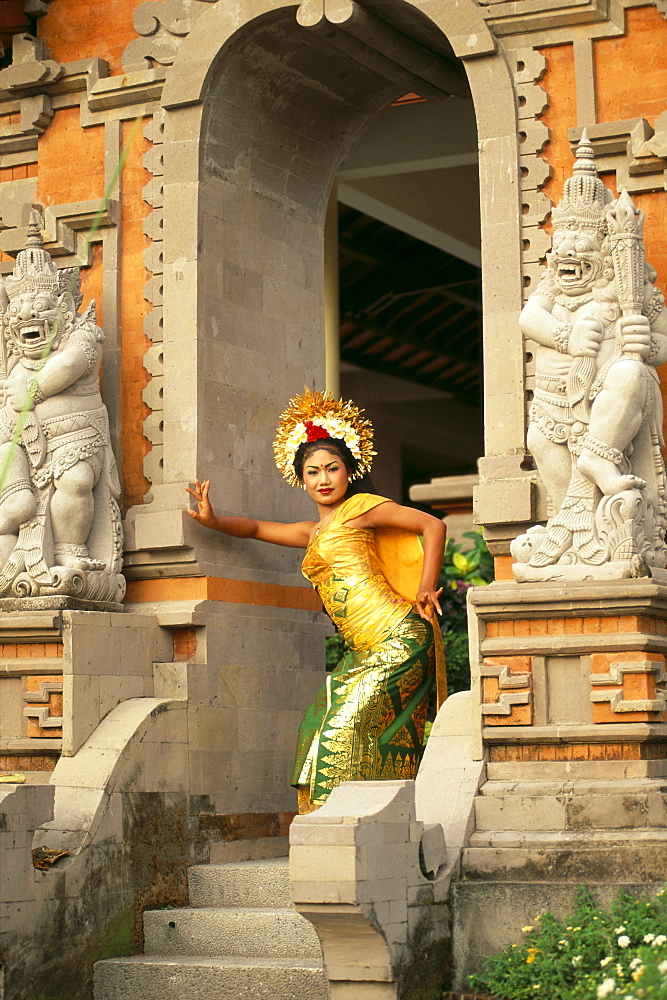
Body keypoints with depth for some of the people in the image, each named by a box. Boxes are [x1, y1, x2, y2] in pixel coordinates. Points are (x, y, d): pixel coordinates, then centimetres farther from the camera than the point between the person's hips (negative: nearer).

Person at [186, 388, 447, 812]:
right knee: (320, 724, 0)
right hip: (364, 653, 8)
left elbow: (433, 525, -1)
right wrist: (213, 521, 13)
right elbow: (257, 528, 31)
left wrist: (426, 589, -5)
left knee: (345, 727, -16)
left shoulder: (360, 508, 1)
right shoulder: (314, 532, 23)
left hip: (397, 641, -8)